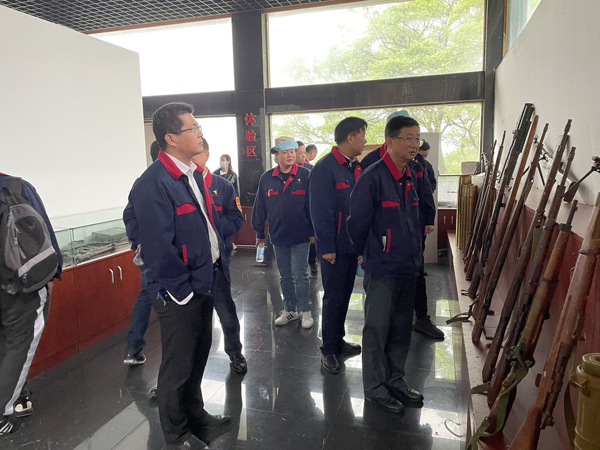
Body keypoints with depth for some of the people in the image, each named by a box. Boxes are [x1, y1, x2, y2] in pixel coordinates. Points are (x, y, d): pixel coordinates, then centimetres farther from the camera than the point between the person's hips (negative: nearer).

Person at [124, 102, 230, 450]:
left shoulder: (194, 175, 8)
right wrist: (183, 290, -17)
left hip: (205, 282, 9)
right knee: (178, 364, 10)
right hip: (179, 293, -9)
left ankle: (195, 413, 46)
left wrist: (220, 264, 12)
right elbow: (158, 247, -23)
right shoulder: (153, 184, -21)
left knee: (199, 355, 24)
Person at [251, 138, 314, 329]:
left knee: (300, 276, 3)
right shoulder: (266, 178, 1)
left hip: (300, 236, -3)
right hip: (278, 236, 4)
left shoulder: (305, 175, -8)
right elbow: (260, 207, 5)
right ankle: (289, 309, 30)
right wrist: (259, 232, 7)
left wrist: (313, 231, -8)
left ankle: (305, 310, 19)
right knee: (285, 276, 15)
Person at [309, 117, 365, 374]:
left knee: (344, 295, 17)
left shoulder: (355, 167, 9)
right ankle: (328, 350, 17)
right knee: (333, 297, 2)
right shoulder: (325, 168, -16)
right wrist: (326, 247, -19)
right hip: (335, 247, -8)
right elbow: (320, 211, -20)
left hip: (353, 244, 8)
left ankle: (338, 341, 32)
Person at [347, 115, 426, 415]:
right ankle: (375, 388, 21)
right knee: (377, 330, 5)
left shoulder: (410, 178, 8)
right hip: (382, 269, -7)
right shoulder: (372, 179, -17)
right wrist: (368, 255, 2)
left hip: (408, 267, 8)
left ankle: (395, 380, 33)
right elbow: (357, 224, -12)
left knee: (401, 328, 17)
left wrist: (416, 256, 17)